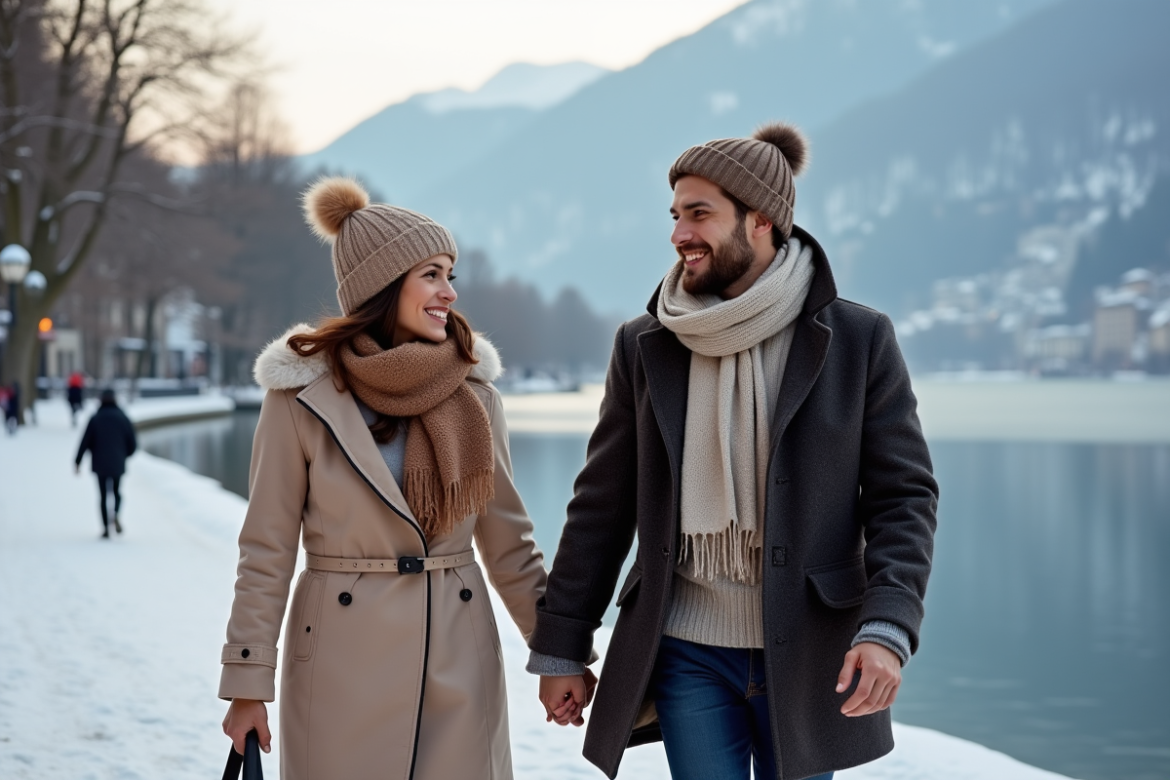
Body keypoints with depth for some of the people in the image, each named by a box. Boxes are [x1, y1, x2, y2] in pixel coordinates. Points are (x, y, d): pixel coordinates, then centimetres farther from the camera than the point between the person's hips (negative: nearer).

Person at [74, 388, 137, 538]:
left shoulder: (95, 419, -6)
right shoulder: (123, 418, -3)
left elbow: (85, 441, -7)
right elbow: (132, 442, -1)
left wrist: (77, 462, 0)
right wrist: (125, 455, 19)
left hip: (100, 463, -1)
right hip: (118, 463, 1)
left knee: (103, 495, 9)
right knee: (117, 491, 19)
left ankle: (106, 527, -1)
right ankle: (117, 516, -9)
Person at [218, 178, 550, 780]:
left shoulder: (472, 389, 4)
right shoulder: (303, 393, -6)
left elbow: (506, 538, 10)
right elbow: (267, 550, -3)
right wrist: (247, 685, -4)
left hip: (460, 658, 3)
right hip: (344, 657, -3)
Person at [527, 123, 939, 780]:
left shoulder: (858, 340, -4)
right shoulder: (645, 347, 3)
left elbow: (904, 496, -5)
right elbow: (604, 504, 6)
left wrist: (887, 629, -20)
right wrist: (560, 648, 6)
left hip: (806, 653, -1)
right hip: (688, 654, 1)